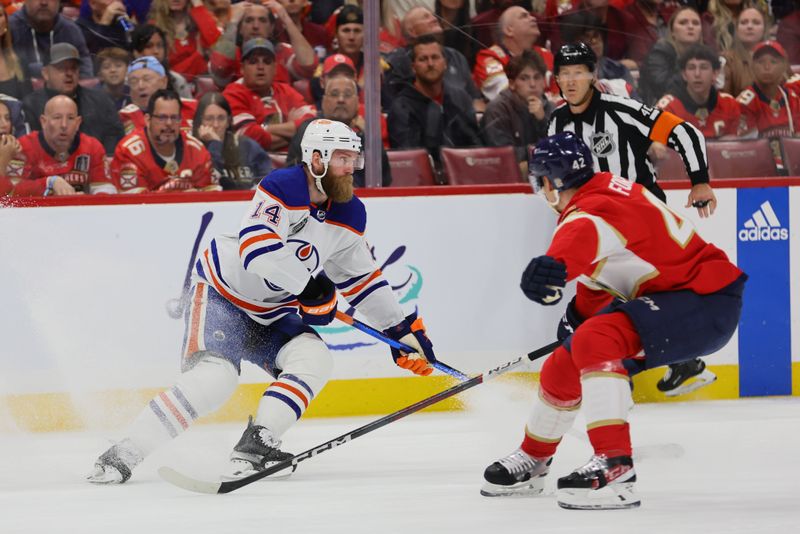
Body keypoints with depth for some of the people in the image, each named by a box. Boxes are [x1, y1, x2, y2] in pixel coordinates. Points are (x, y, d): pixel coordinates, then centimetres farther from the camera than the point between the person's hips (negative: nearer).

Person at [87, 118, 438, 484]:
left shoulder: (349, 214, 1)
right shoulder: (281, 189, -23)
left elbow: (362, 278, 13)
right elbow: (257, 251, -36)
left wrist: (403, 328, 11)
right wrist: (309, 284, -30)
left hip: (270, 312, 8)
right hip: (222, 293, -8)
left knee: (315, 360, -16)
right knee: (214, 378, -26)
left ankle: (253, 449, -18)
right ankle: (123, 455, -22)